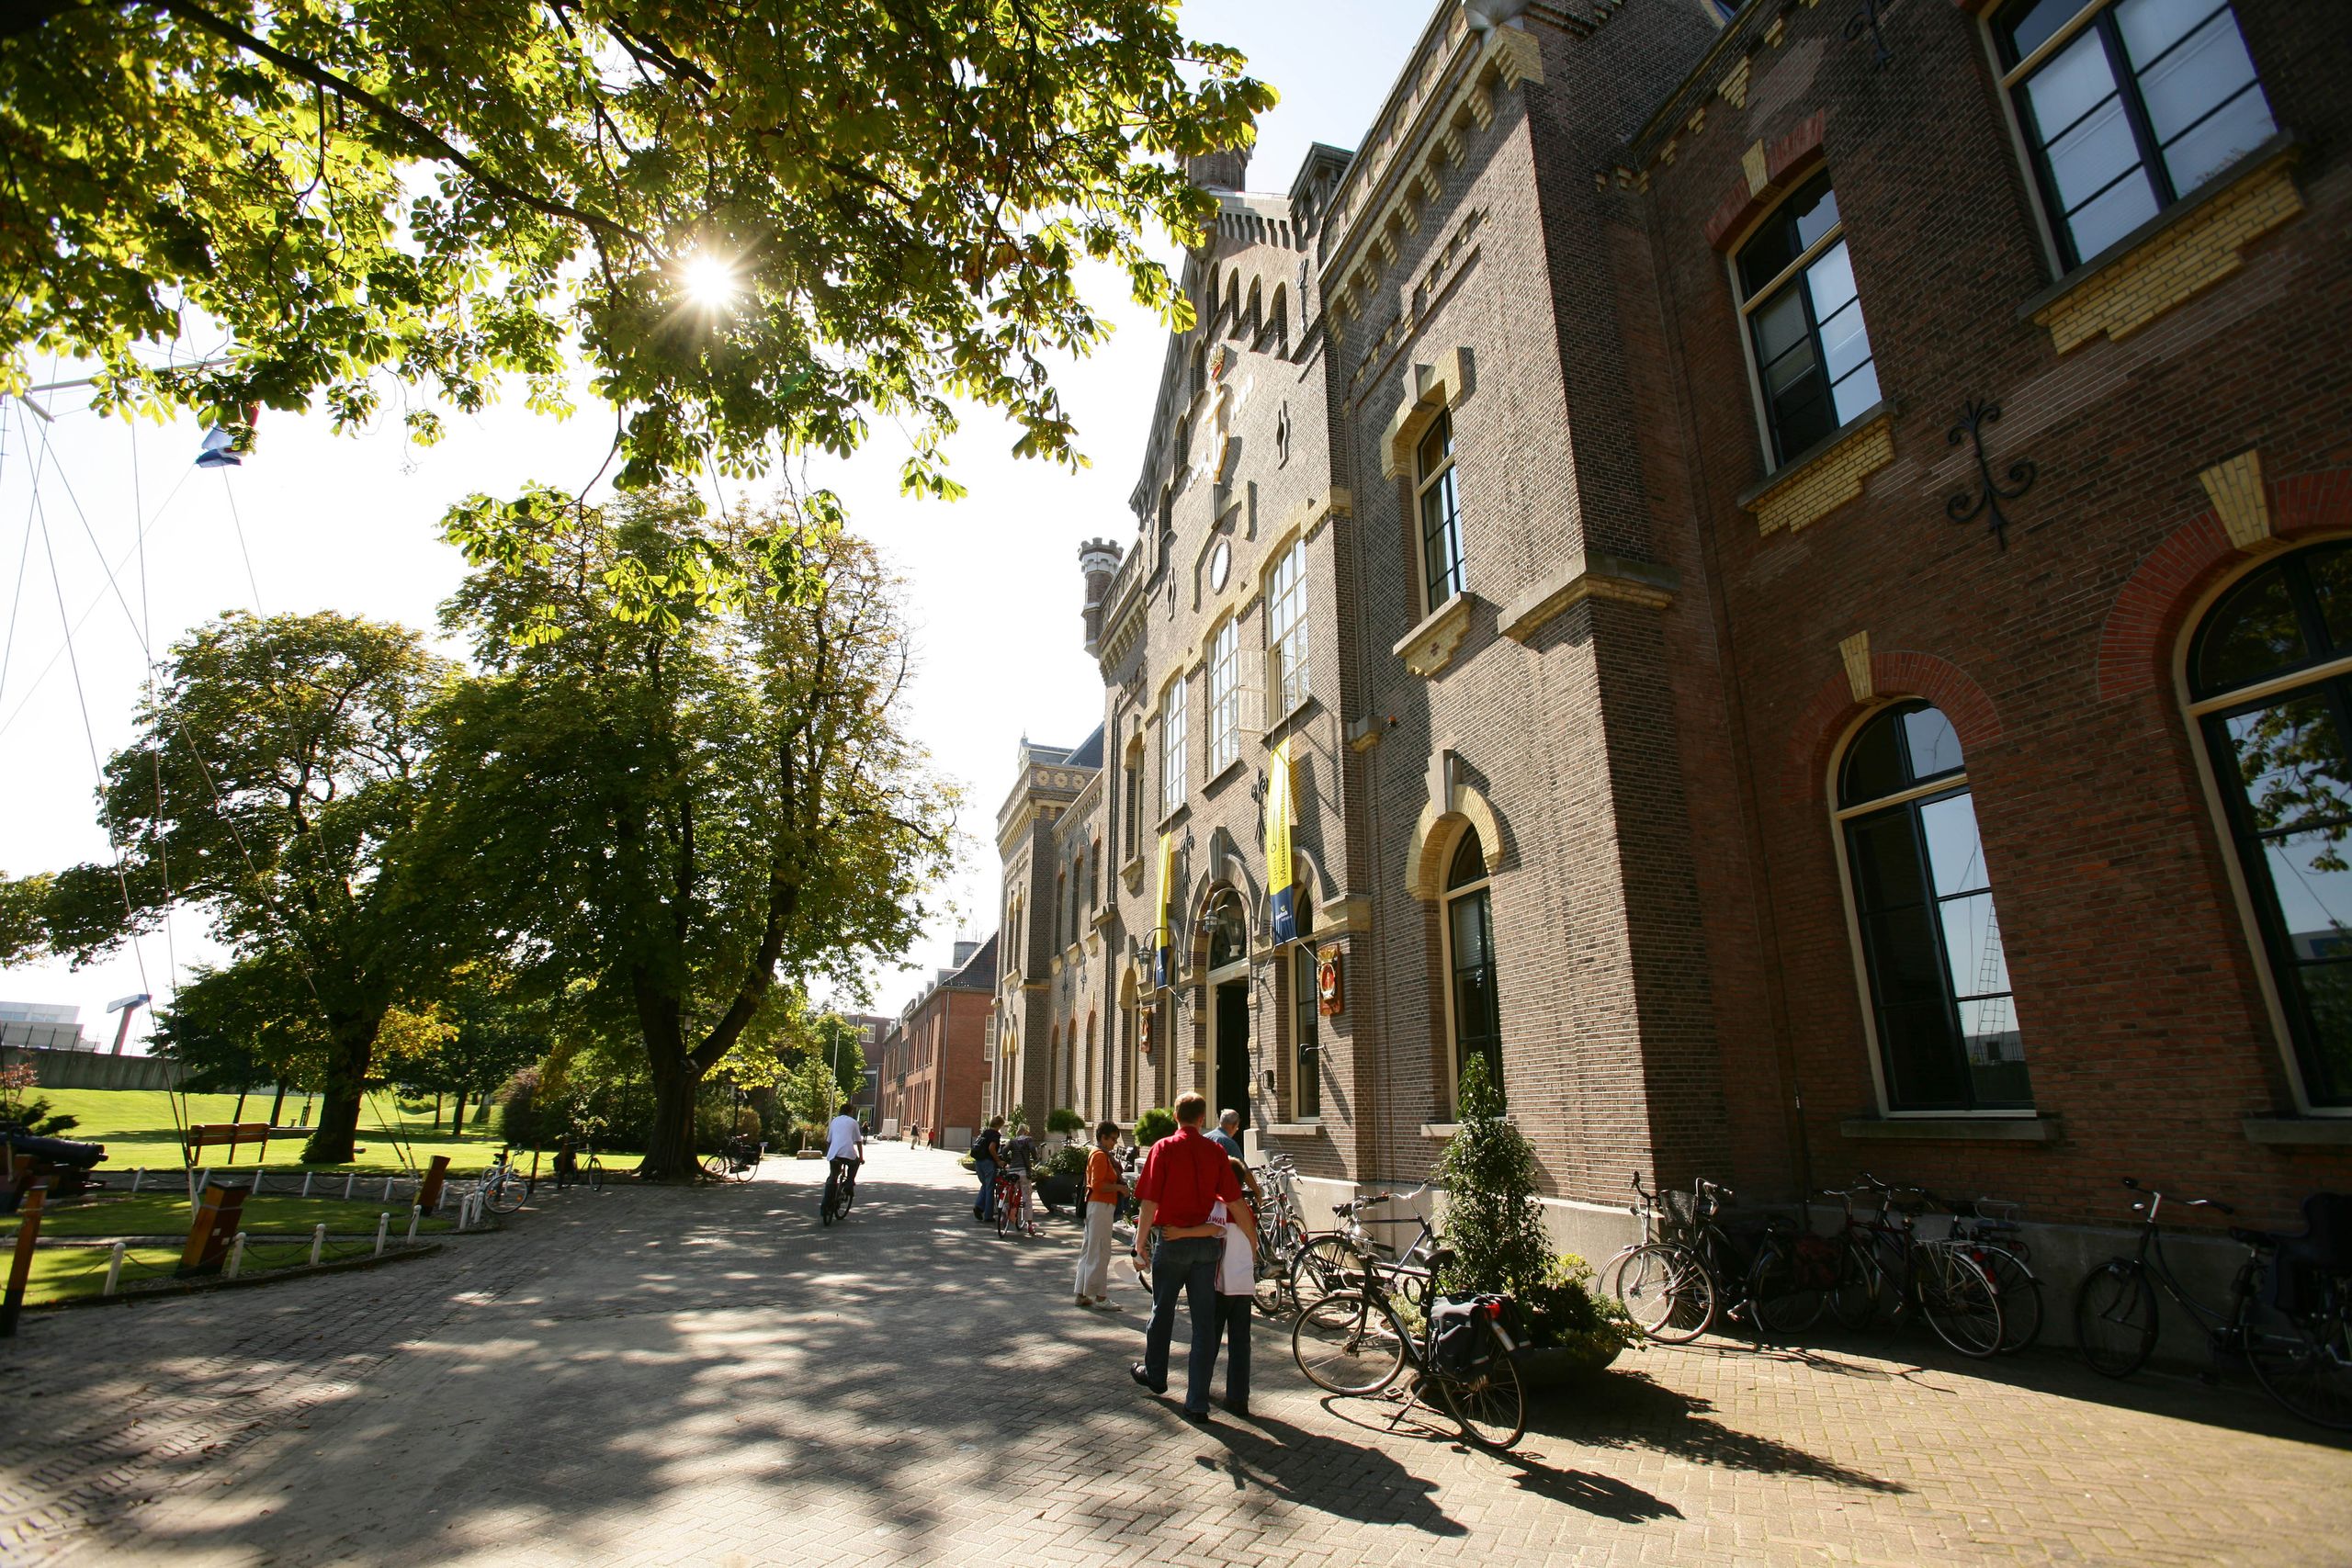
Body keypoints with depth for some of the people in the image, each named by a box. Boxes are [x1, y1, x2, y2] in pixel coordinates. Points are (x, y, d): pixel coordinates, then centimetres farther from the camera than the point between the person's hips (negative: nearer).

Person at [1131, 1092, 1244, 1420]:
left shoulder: (1164, 1148, -8)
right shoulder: (1216, 1152, -2)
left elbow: (1150, 1203, -11)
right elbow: (1234, 1202, -3)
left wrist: (1140, 1244, -2)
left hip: (1172, 1242, -1)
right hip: (1207, 1245, 2)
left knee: (1162, 1311, 18)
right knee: (1205, 1321, 7)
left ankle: (1155, 1375, 39)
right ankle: (1197, 1403, 8)